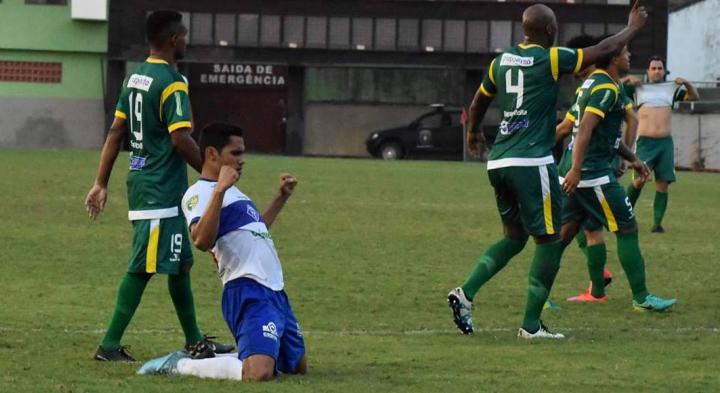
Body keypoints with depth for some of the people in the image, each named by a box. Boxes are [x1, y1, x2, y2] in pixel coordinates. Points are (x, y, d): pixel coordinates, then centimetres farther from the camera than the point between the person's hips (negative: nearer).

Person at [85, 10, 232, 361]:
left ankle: (195, 342, 24)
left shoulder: (134, 77, 11)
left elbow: (116, 131, 12)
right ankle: (110, 345, -7)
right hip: (161, 190, -10)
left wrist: (101, 183, 14)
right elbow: (180, 138, -21)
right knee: (144, 267, -7)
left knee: (180, 263, 17)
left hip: (140, 180, 10)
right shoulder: (171, 82, -16)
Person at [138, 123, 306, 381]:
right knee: (258, 374, -28)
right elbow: (202, 240, -28)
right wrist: (219, 190, -31)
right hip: (248, 292, -10)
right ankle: (178, 365, -8)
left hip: (274, 292, 10)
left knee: (298, 366, 16)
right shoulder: (199, 193, -8)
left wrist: (281, 198, 38)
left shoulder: (231, 191, 23)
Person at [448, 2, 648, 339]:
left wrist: (473, 131, 49)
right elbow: (603, 50, -1)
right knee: (548, 240, 1)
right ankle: (531, 325, -1)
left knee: (514, 237, 19)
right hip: (531, 163, -7)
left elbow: (480, 100, 29)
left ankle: (465, 293, 1)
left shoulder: (502, 61, 12)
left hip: (498, 161, 7)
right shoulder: (550, 59, -7)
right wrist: (632, 28, 17)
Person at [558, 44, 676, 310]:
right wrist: (576, 169, -30)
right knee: (627, 229, -2)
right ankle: (641, 298, 2)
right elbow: (585, 128, -25)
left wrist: (632, 159, 28)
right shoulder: (606, 89, -14)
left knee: (565, 231, 10)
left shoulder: (592, 83, 18)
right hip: (593, 172, -10)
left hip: (575, 170, 10)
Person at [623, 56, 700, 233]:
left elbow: (694, 97, 19)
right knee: (639, 180, -14)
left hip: (665, 142, 2)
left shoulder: (672, 89, 15)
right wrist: (628, 80, -7)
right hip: (645, 142, -2)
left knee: (663, 184, -3)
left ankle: (657, 223, 0)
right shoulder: (638, 88, 10)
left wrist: (686, 83, 1)